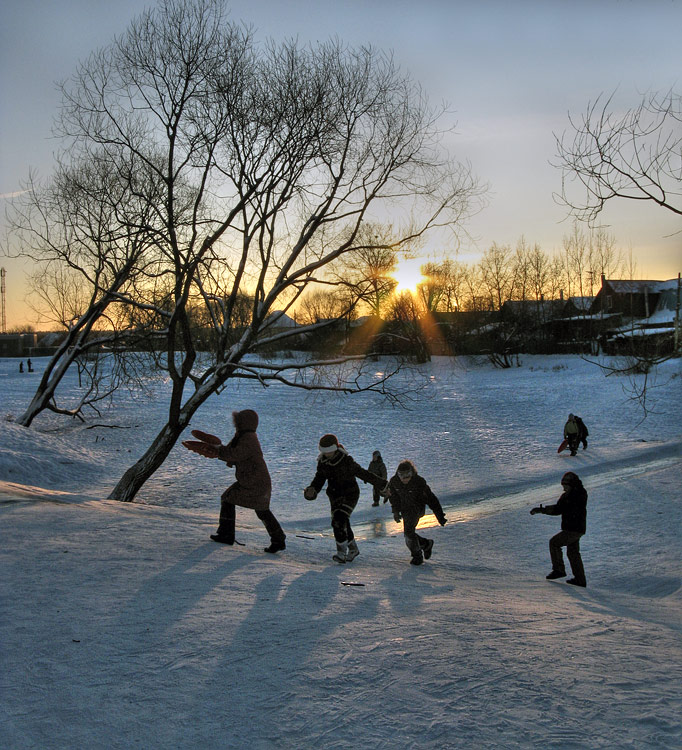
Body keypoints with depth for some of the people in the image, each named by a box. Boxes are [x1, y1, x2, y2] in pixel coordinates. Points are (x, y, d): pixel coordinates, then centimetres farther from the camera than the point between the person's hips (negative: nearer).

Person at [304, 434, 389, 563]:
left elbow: (364, 474, -14)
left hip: (350, 495, -6)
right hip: (335, 496, 6)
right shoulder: (322, 461, -4)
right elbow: (319, 478, -3)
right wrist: (312, 489, -25)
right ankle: (353, 549, 35)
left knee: (339, 521, -21)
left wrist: (382, 485, -6)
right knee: (343, 525, 13)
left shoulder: (346, 461, -22)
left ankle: (342, 553, -11)